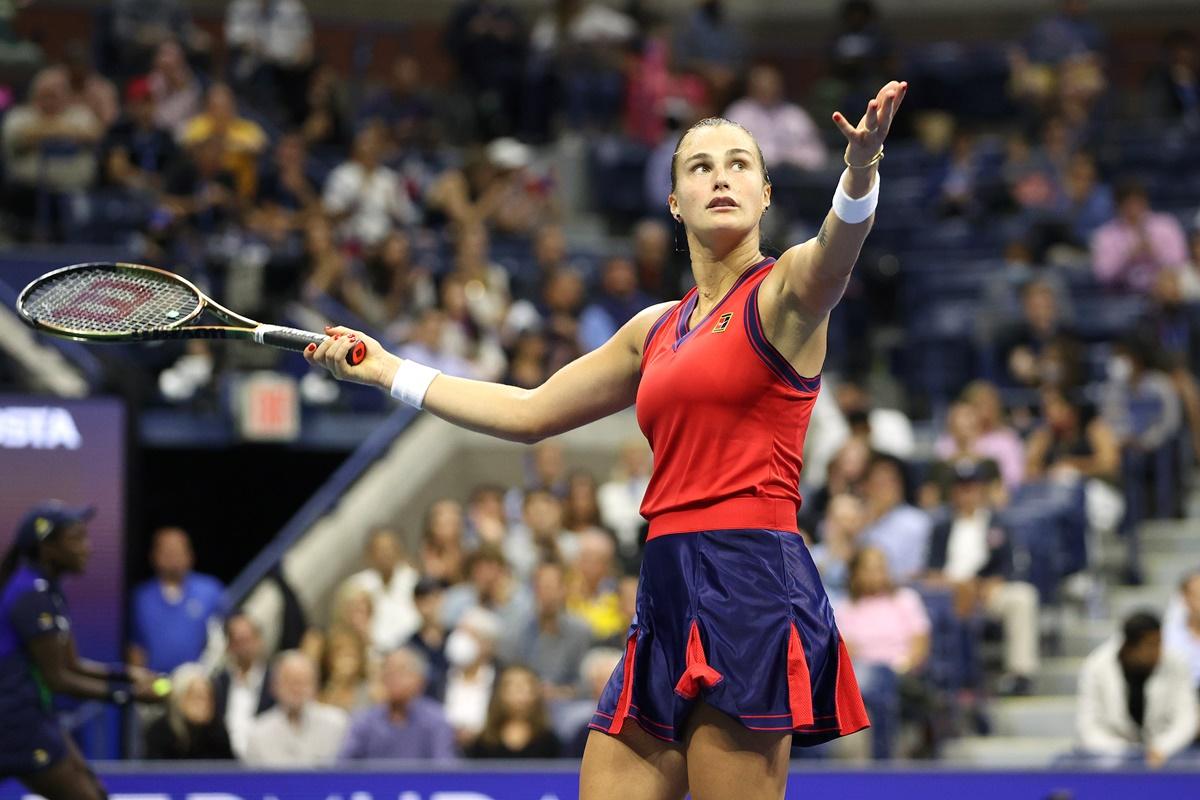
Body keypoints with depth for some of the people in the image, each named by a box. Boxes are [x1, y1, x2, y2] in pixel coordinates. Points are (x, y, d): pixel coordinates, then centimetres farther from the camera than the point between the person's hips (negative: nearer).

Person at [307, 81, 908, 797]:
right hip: (668, 590, 7)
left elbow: (836, 249, -24)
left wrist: (861, 175, -47)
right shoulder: (658, 330, 20)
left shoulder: (784, 291, 0)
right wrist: (387, 370, 33)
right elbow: (531, 413, 30)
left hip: (752, 583, -7)